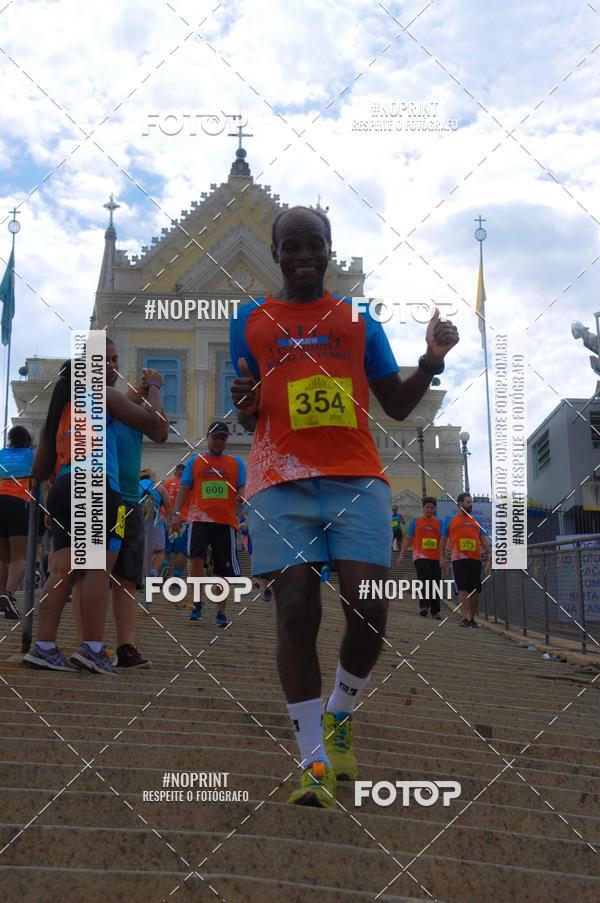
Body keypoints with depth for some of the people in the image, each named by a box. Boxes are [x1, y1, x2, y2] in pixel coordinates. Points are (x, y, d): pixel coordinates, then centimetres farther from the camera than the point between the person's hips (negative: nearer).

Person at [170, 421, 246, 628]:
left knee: (223, 570, 4)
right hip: (199, 518, -1)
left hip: (226, 521, 1)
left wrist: (242, 497, -17)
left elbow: (243, 489, 7)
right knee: (196, 557, -21)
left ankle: (221, 611, 18)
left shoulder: (236, 462, 13)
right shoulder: (195, 461, 12)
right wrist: (177, 514, -4)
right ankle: (197, 604, -5)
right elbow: (184, 488, 8)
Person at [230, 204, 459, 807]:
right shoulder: (249, 321, 14)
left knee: (369, 609, -11)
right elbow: (248, 421, 16)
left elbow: (397, 406, 17)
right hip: (281, 482, -1)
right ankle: (316, 764, -3)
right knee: (295, 613, -11)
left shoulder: (359, 319, 16)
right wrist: (244, 402, -8)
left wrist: (432, 361, -1)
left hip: (358, 479, 1)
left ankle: (340, 718, 18)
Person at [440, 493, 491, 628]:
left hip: (475, 559, 4)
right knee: (463, 589, -10)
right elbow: (443, 539, 10)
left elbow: (483, 539, 16)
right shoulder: (450, 519, 9)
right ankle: (464, 618, -12)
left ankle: (472, 618, 15)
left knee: (475, 590, 4)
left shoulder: (475, 520, 18)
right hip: (459, 559, -4)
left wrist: (491, 553, 2)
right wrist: (443, 557, 3)